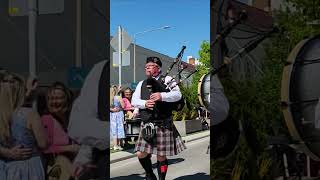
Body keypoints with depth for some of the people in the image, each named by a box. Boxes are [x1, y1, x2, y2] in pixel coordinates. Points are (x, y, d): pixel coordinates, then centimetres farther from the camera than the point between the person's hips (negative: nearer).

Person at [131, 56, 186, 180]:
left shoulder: (167, 80, 5)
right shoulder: (141, 84, 17)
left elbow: (178, 94, -9)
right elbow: (134, 100, 8)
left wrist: (162, 96, -24)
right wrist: (145, 103, -12)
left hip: (163, 124, -3)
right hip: (146, 125, 4)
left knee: (161, 156, 2)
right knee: (141, 153, 1)